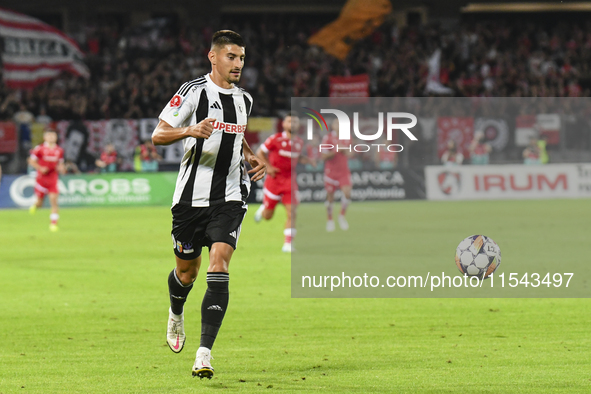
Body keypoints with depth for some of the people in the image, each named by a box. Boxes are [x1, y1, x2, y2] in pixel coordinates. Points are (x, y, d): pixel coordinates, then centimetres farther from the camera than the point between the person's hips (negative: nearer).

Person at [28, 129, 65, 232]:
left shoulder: (59, 150, 6)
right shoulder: (39, 149, -6)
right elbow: (31, 161, -2)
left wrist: (61, 168, -4)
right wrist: (40, 168, -17)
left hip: (53, 179, 2)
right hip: (41, 177, -2)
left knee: (54, 200, -12)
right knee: (39, 202, 6)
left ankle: (53, 223, -8)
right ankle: (35, 205, 45)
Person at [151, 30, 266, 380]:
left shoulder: (244, 100, 12)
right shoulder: (193, 92, -6)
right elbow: (158, 134, -10)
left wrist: (251, 158, 12)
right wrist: (189, 131, -28)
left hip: (230, 197, 3)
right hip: (192, 196, -2)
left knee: (219, 268, -16)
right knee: (187, 272, 10)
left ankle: (204, 354, -20)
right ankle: (176, 314, 48)